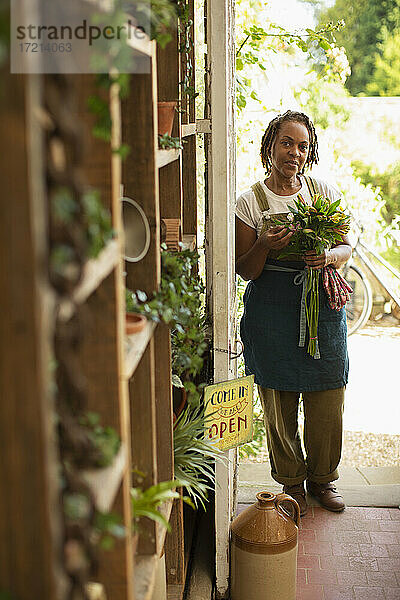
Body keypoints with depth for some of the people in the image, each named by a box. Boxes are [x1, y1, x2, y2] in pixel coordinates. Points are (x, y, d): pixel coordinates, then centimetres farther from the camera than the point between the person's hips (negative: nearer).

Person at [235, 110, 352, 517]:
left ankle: (322, 478, 31)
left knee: (327, 401, 8)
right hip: (272, 311, -2)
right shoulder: (250, 202, -2)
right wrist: (266, 247, -22)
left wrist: (329, 257, -14)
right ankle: (291, 481, 28)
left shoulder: (324, 192, 6)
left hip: (322, 304, 2)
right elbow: (245, 270, -1)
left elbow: (346, 246, 9)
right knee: (279, 402, 6)